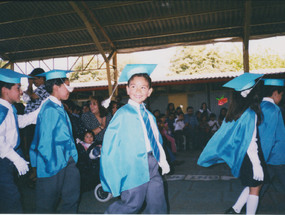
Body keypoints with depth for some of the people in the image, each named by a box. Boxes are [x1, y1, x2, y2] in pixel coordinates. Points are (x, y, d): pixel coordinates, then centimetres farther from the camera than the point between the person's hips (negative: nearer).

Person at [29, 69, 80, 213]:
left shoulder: (59, 107, 7)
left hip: (65, 160, 8)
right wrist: (53, 165, -15)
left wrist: (71, 156, 13)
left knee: (72, 196, 13)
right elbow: (45, 141, -19)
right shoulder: (50, 110, -19)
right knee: (48, 205, 11)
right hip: (54, 163, -8)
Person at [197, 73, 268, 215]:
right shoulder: (250, 114, -21)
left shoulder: (234, 113, 2)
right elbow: (251, 144, -24)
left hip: (241, 157, 8)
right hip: (250, 159, -8)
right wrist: (257, 165, -21)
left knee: (252, 186, 21)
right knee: (254, 188, 8)